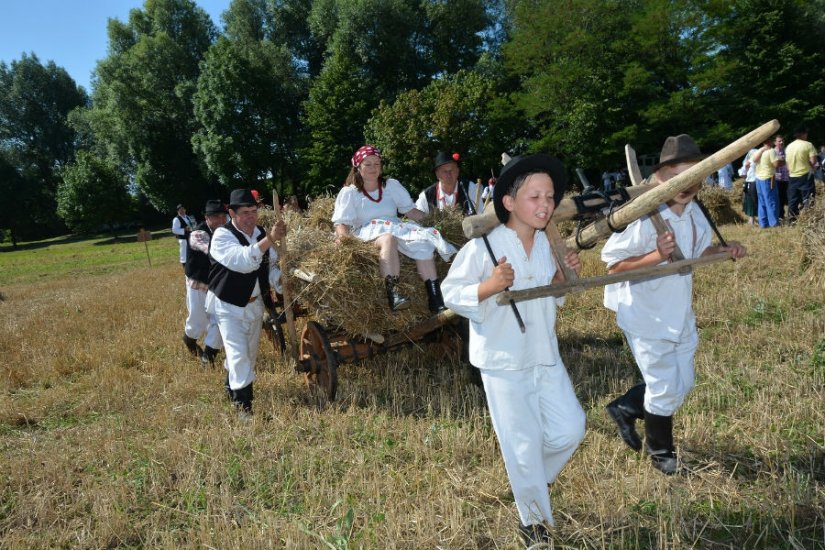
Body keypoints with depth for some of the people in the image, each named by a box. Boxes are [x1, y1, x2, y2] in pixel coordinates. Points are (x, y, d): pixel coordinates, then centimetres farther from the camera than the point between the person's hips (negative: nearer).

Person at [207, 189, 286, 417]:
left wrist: (282, 284, -14)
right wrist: (269, 240, -49)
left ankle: (231, 387, 45)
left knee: (250, 353, 20)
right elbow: (243, 262, -38)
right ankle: (243, 406, 0)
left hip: (255, 303, 7)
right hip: (228, 305, -6)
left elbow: (271, 267, 5)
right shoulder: (222, 235, -20)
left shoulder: (261, 233, -1)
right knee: (239, 355, -12)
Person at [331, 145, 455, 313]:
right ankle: (393, 293, -49)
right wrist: (343, 235, -26)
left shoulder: (392, 185, 15)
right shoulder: (349, 192, 5)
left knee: (423, 241, -27)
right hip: (368, 233, -3)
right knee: (388, 238, -39)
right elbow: (342, 222, -3)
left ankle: (435, 299, -30)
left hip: (396, 229, 4)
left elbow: (410, 210, 9)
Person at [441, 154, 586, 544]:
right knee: (523, 445, 5)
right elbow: (450, 294, -16)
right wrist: (488, 287, -32)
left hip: (545, 356, 6)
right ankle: (535, 520, 30)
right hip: (503, 362, -6)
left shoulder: (547, 243, 3)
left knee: (570, 430, 10)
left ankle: (528, 480, 40)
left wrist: (561, 278, -5)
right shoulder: (482, 247, -18)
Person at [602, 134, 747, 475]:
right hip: (647, 318, -8)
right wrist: (655, 256, -34)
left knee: (682, 385, 19)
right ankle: (660, 453, 32)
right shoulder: (644, 217, -24)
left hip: (680, 316, 8)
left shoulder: (695, 214, 0)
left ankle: (625, 408, 39)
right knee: (665, 390, 6)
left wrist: (725, 251, -3)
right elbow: (613, 264, -22)